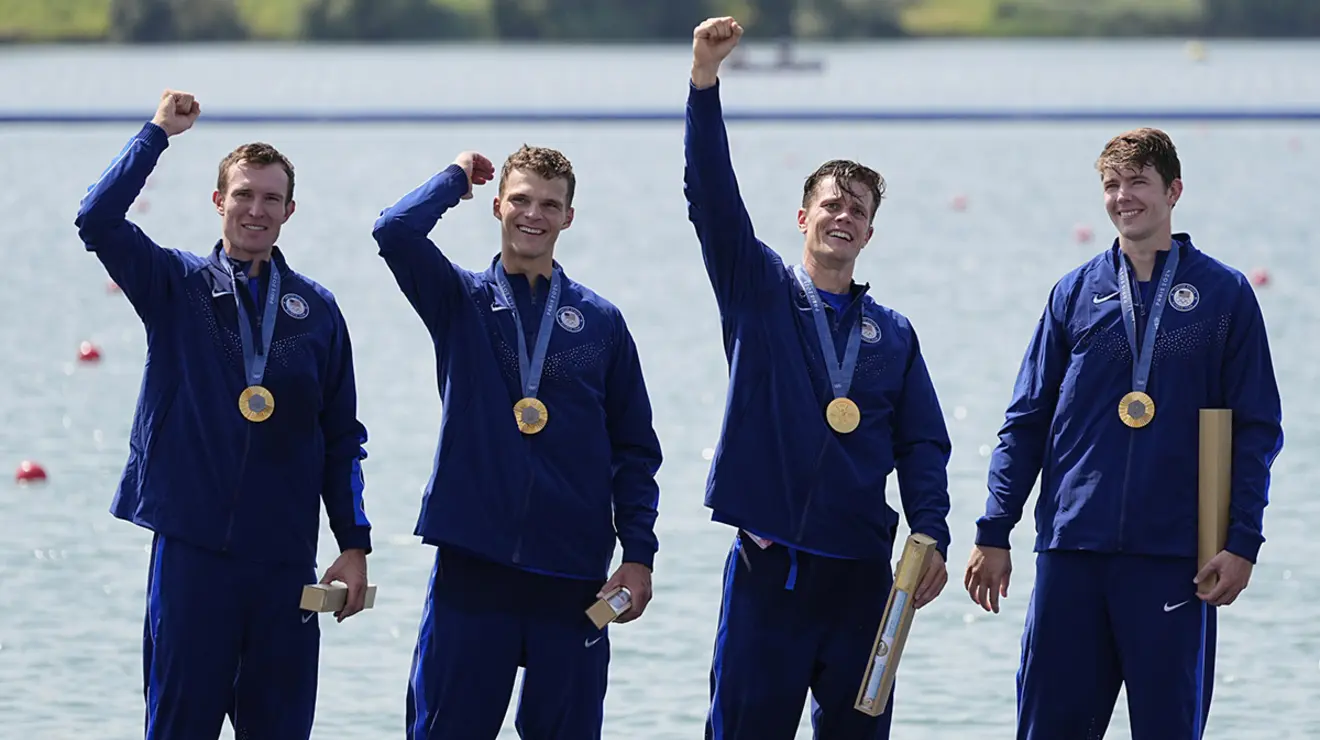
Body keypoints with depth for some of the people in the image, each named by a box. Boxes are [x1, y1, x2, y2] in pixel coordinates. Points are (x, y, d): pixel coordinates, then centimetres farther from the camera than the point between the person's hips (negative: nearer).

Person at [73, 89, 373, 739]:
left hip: (285, 557, 2)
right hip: (191, 546, -2)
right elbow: (97, 221, -13)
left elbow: (342, 437, 11)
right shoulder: (176, 287, 4)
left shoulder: (316, 310, 9)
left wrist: (354, 545, 5)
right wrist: (158, 132, -9)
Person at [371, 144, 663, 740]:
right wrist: (456, 177, 3)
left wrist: (638, 555, 1)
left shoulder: (601, 321, 9)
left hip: (573, 573, 1)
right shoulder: (460, 301, 6)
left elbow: (635, 450, 10)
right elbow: (395, 232, -13)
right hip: (473, 562, -1)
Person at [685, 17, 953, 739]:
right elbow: (712, 197, -7)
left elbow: (922, 444, 10)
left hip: (860, 571, 3)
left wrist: (932, 535, -6)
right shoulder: (760, 294, 6)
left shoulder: (893, 333, 12)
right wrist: (705, 82, -19)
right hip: (769, 564, -2)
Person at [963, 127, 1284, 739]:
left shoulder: (1224, 294, 3)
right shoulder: (1076, 293, 9)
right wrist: (993, 533, 4)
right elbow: (1026, 422, 11)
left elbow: (1257, 429, 2)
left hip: (1174, 554, -2)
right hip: (1071, 549, 2)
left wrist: (1243, 542, -7)